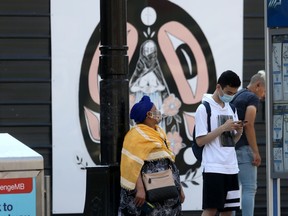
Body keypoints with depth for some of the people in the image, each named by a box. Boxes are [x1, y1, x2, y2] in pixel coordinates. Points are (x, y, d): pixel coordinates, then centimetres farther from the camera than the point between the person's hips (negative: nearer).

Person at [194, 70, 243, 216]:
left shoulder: (231, 109, 15)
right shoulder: (204, 109, -6)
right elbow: (200, 141, -10)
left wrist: (239, 132, -2)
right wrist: (223, 128, -15)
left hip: (231, 167, 7)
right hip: (213, 167, -7)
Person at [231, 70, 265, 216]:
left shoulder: (236, 97, 19)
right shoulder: (253, 98, -7)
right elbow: (249, 124, -17)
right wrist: (256, 152, -17)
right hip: (243, 149, -8)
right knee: (249, 189, -8)